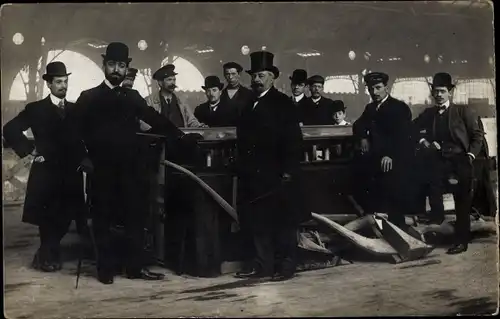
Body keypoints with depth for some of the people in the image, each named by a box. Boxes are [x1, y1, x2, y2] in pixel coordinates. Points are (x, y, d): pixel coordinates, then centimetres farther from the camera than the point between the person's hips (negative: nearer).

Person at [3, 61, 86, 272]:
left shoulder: (75, 109, 11)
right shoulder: (36, 109, 1)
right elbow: (10, 130, -4)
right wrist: (30, 151, -8)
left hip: (71, 173, 3)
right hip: (46, 172, -3)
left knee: (65, 217, 6)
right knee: (47, 219, 2)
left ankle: (47, 253, 26)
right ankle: (48, 256, 21)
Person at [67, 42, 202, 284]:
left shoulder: (133, 97, 11)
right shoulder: (89, 97, 3)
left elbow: (155, 119, 8)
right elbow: (74, 129, 0)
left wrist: (180, 136, 0)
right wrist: (83, 156, -9)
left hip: (128, 168, 3)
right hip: (101, 169, -2)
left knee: (135, 216, 4)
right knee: (102, 218, 4)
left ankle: (135, 266, 13)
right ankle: (106, 268, 14)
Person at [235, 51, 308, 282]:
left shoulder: (282, 103, -5)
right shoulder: (249, 105, 16)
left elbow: (293, 139, -12)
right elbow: (244, 137, 16)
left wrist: (288, 171, -18)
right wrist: (242, 166, 10)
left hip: (276, 174, -7)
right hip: (254, 174, 7)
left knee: (283, 221, 2)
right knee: (257, 221, 9)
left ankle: (286, 265, 12)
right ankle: (262, 264, 18)